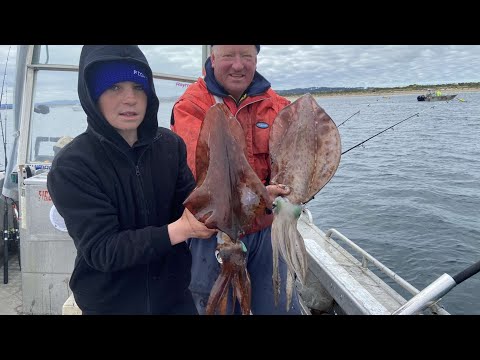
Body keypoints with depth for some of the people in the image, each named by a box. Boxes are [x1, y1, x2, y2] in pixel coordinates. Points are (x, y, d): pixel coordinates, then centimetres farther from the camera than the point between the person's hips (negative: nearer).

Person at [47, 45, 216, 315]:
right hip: (110, 302, -2)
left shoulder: (170, 144, -6)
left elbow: (189, 204, -5)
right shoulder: (71, 165, -17)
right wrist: (180, 229, -31)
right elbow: (101, 250, -22)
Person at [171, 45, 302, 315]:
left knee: (283, 308, 15)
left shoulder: (276, 105, 3)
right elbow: (197, 169, -23)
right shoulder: (191, 106, -9)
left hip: (266, 229, 3)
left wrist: (290, 194, -28)